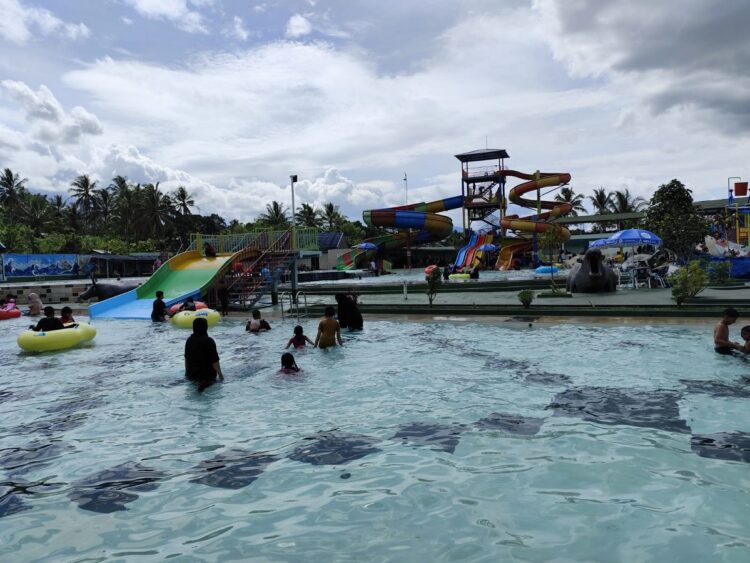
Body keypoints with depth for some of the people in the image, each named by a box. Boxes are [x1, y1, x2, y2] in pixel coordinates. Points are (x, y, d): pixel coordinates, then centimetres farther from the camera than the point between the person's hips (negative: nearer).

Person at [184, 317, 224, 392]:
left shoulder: (189, 340, 0)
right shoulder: (209, 341, -18)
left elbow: (186, 358, 10)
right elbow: (214, 361, -17)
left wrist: (187, 371, 23)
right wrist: (220, 374, -5)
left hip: (191, 374, 6)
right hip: (207, 374, -6)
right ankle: (206, 383, -14)